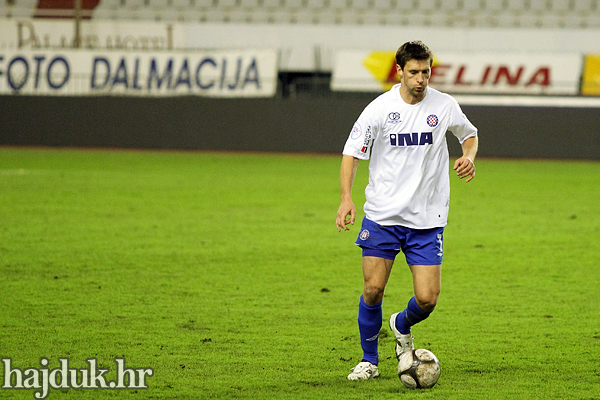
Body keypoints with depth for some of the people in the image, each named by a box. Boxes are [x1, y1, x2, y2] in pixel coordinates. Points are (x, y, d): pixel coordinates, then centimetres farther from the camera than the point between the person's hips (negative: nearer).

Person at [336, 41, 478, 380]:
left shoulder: (444, 106, -1)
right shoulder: (379, 109, -6)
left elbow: (470, 134, 19)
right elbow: (352, 152, -2)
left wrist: (469, 156, -3)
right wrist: (347, 196, -17)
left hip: (428, 219, 1)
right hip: (382, 215, -1)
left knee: (427, 299, -6)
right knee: (373, 289, -7)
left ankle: (402, 326, 30)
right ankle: (369, 361, 13)